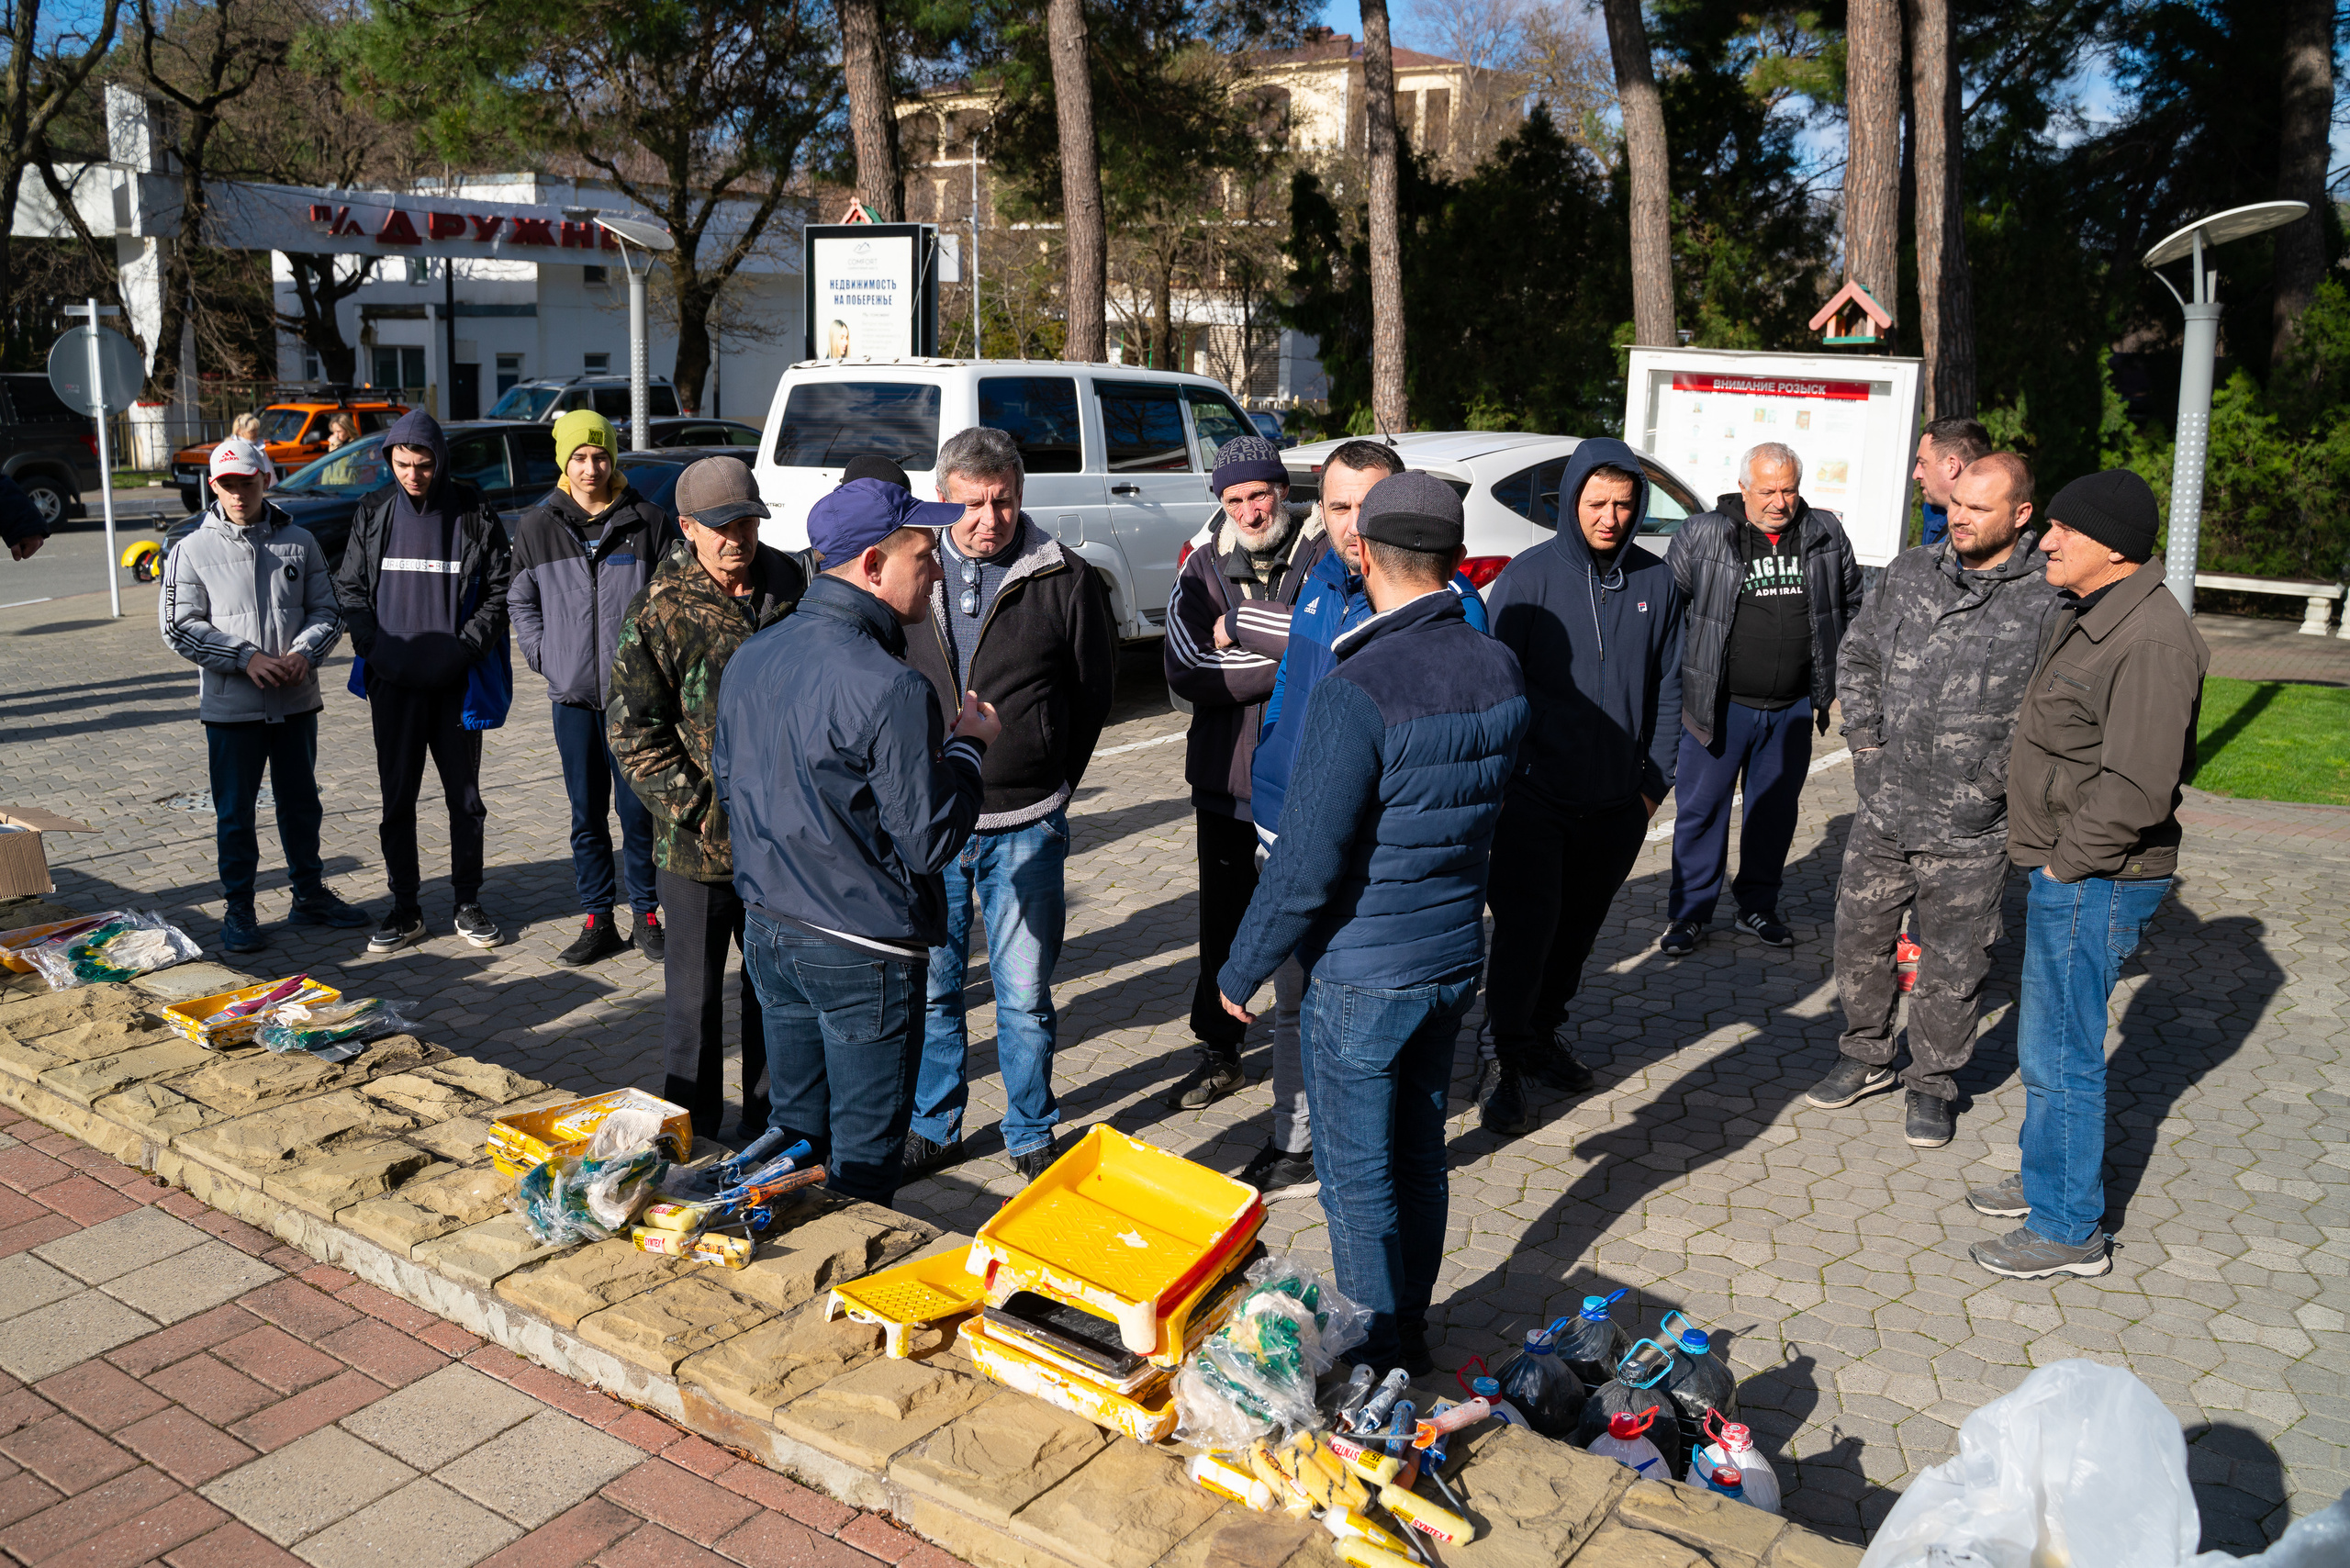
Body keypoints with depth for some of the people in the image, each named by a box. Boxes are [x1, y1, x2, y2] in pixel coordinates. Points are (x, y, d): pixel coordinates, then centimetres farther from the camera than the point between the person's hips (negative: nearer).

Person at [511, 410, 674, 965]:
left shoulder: (648, 522, -1)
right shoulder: (537, 527, 5)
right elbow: (521, 601, 16)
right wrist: (543, 654, 5)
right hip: (572, 694, 2)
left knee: (638, 808, 1)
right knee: (587, 812, 9)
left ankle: (646, 915, 15)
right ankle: (597, 920, 18)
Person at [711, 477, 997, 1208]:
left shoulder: (749, 657, 2)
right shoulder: (891, 689, -24)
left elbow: (726, 782, 14)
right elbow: (930, 841, -19)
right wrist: (969, 746, -5)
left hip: (768, 931, 8)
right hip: (863, 955, -8)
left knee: (793, 1129, 22)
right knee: (863, 1162, 7)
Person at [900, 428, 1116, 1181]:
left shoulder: (1064, 581, -3)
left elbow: (1095, 692, 7)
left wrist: (1054, 786, 7)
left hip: (1025, 826, -2)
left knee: (1024, 994, 6)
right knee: (929, 989, 12)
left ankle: (1032, 1134, 24)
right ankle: (933, 1128, 28)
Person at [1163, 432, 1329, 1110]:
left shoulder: (1327, 555, -6)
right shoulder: (1206, 565, 3)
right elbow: (1186, 670, -10)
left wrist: (1241, 625, -16)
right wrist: (1291, 653, -18)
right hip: (1226, 780, 4)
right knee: (1222, 926, 15)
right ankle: (1219, 1053, 33)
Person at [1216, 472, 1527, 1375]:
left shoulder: (1358, 691, -24)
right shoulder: (1500, 670, -2)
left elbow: (1307, 863, -21)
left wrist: (1241, 969, -9)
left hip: (1363, 975, -7)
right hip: (1457, 958, 7)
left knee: (1359, 1180, 9)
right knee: (1418, 1156, 21)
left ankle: (1376, 1366, 22)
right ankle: (1411, 1335, 37)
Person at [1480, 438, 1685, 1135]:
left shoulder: (1656, 581, 3)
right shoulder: (1528, 576, -8)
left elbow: (1668, 688, 9)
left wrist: (1655, 782, 6)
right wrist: (1501, 780, -8)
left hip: (1618, 802, 4)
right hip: (1536, 796, -4)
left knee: (1578, 927, 15)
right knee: (1527, 927, -6)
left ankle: (1544, 1036, 32)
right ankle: (1508, 1063, 6)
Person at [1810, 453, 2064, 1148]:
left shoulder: (2047, 597, -9)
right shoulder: (1909, 572, 4)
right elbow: (1856, 656, 15)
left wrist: (2004, 775, -9)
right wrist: (1866, 742, 7)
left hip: (1970, 827, -4)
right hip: (1883, 806, 4)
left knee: (1952, 961, 8)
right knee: (1860, 934, 14)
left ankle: (1934, 1083, 26)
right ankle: (1866, 1056, 34)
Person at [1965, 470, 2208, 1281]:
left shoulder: (2151, 641, -23)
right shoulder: (2087, 616, 10)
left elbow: (2137, 787, -28)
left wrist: (2068, 861, -17)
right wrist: (2054, 858, 16)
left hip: (2094, 881, -10)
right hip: (2065, 871, 10)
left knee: (2061, 1052, 0)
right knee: (2043, 1037, 22)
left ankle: (2069, 1229, 13)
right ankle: (2047, 1178, 38)